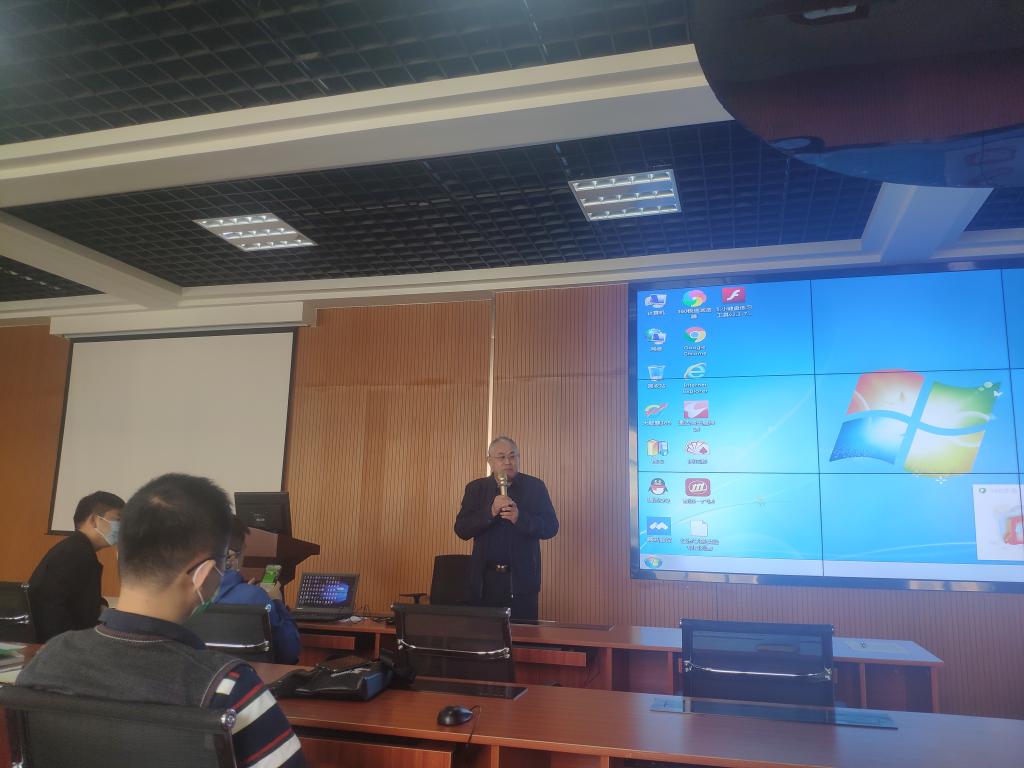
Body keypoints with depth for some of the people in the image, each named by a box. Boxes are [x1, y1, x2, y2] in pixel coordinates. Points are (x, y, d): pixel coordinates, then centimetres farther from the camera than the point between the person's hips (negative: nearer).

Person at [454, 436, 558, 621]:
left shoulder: (535, 487, 3)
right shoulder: (476, 488, 6)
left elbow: (551, 527, -3)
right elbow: (461, 530, -2)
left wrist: (520, 518, -20)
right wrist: (490, 512, -17)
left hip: (522, 579, -1)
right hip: (485, 580, 1)